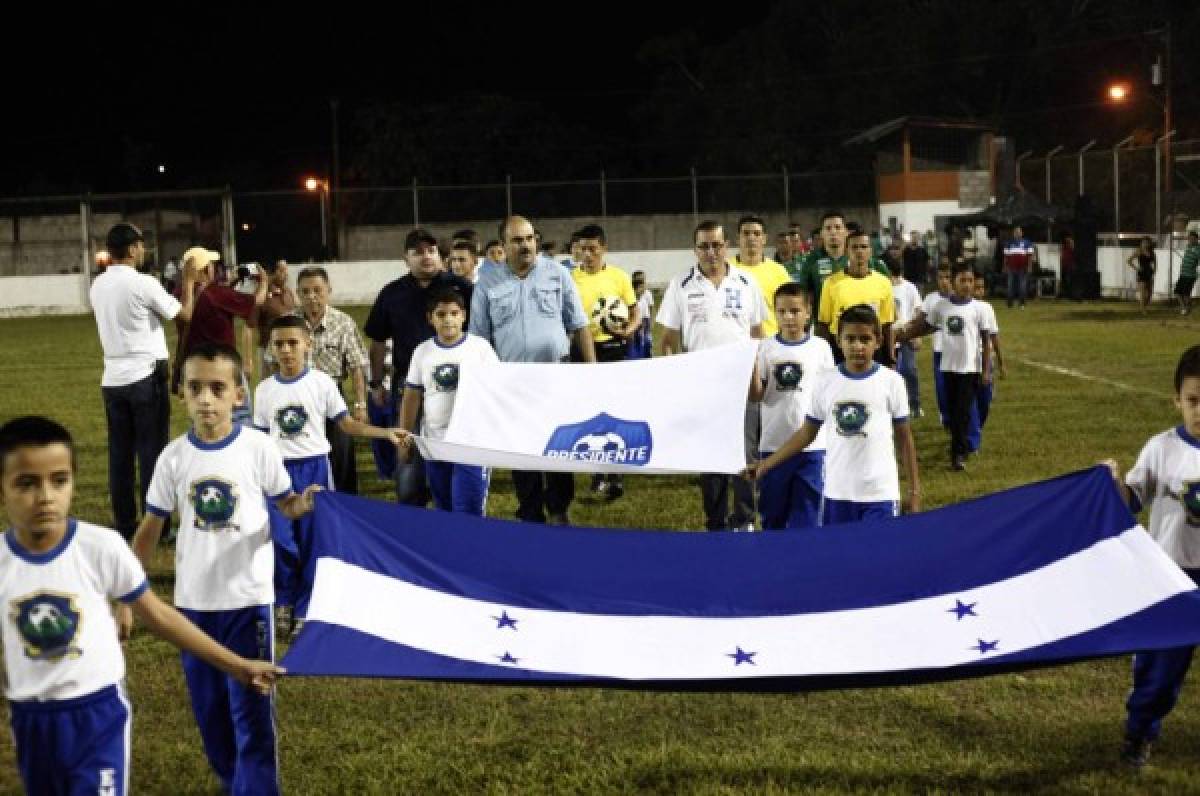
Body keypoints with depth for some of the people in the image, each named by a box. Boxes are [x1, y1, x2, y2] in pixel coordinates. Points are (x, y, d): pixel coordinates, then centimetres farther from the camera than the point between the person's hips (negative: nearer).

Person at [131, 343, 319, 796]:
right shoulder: (174, 457, -3)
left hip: (248, 598, -3)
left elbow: (285, 504, -1)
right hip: (193, 601, 3)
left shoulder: (258, 448, -10)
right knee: (208, 706, 16)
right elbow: (151, 527, 5)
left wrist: (304, 505, -25)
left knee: (251, 707, -1)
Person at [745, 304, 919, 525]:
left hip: (880, 493, -2)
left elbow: (903, 436, 4)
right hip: (837, 492, 2)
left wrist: (914, 489, 5)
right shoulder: (826, 382, 1)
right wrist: (766, 464, 2)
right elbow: (808, 432, 8)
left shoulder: (891, 381, -3)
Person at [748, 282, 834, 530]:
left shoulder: (820, 347, 1)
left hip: (812, 443, -1)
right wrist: (752, 367, -18)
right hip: (774, 443, 1)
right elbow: (756, 397, -2)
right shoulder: (765, 348, 1)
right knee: (773, 509, 11)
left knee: (807, 510, 2)